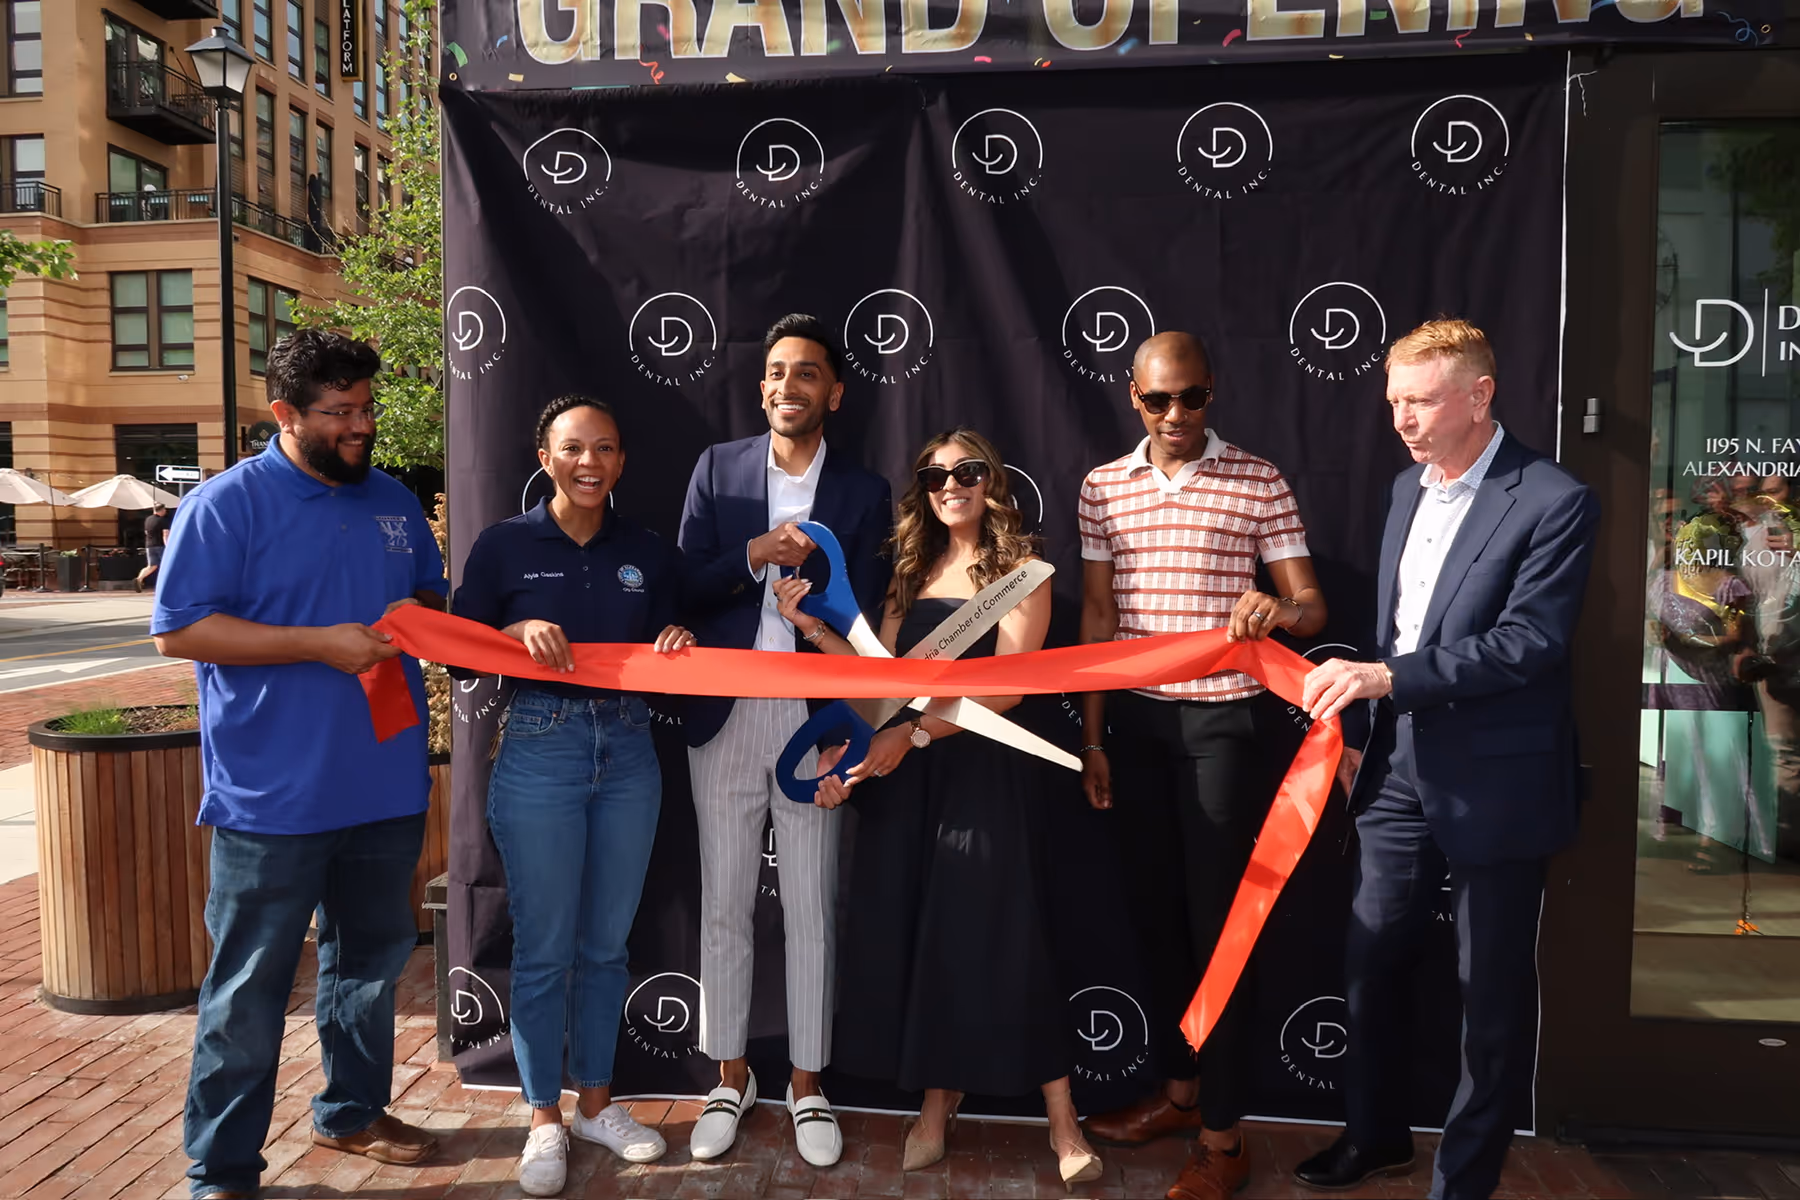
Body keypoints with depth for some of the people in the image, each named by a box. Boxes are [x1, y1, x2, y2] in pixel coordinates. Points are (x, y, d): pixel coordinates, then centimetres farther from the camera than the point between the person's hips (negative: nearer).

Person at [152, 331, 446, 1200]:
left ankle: (353, 1110, 39)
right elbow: (178, 631, -14)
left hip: (385, 786, 6)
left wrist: (415, 618, -3)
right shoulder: (228, 503, -8)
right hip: (273, 796, -6)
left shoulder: (392, 501, 10)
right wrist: (324, 645, -20)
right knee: (249, 989, 4)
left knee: (369, 962, 20)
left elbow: (429, 595, 22)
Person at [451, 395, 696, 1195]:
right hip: (538, 753, -3)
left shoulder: (648, 554, 6)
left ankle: (596, 1101, 30)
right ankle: (544, 1119, 21)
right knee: (544, 948, 4)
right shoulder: (503, 546, -3)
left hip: (628, 754, 3)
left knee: (606, 943, 13)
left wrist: (676, 647, -10)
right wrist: (519, 632, -19)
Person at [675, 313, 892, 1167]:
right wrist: (754, 556, -17)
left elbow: (862, 618, -1)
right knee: (723, 908, 12)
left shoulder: (863, 493, 1)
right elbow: (684, 589, -2)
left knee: (811, 914, 8)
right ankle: (731, 1078, 30)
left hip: (813, 724, -1)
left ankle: (806, 1084, 26)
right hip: (725, 719, 1)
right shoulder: (717, 468, 4)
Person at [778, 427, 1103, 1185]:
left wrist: (916, 733, -21)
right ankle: (936, 1100, 26)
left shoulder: (1018, 569, -2)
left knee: (999, 933, -3)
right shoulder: (914, 570, 12)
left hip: (982, 770, -5)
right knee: (912, 931, 7)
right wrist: (814, 629, -4)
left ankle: (1062, 1122, 11)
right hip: (901, 773, 5)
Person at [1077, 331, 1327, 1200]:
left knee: (1218, 917, 2)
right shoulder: (1101, 488, 5)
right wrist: (1092, 736, 5)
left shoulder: (1259, 482, -5)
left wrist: (1281, 611, -29)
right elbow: (1097, 616, 7)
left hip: (1229, 721, -4)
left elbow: (1311, 603, -5)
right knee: (1154, 909, 14)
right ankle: (1178, 1090, 33)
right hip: (1137, 720, 4)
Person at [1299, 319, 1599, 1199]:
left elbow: (1527, 643, -22)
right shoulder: (1408, 488, 8)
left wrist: (1387, 678, -29)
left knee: (1493, 993, 9)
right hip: (1400, 772, 7)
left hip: (1494, 784, -6)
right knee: (1370, 962, 16)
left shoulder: (1554, 502, -14)